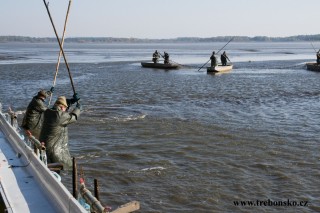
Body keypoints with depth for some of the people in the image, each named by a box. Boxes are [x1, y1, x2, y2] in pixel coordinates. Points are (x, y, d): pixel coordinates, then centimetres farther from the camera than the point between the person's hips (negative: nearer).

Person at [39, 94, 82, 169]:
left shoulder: (47, 112, 1)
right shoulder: (61, 116, -21)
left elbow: (57, 107, 19)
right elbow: (73, 117, -6)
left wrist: (71, 101, 19)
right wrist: (78, 108, 13)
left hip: (44, 145, 8)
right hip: (53, 148, -8)